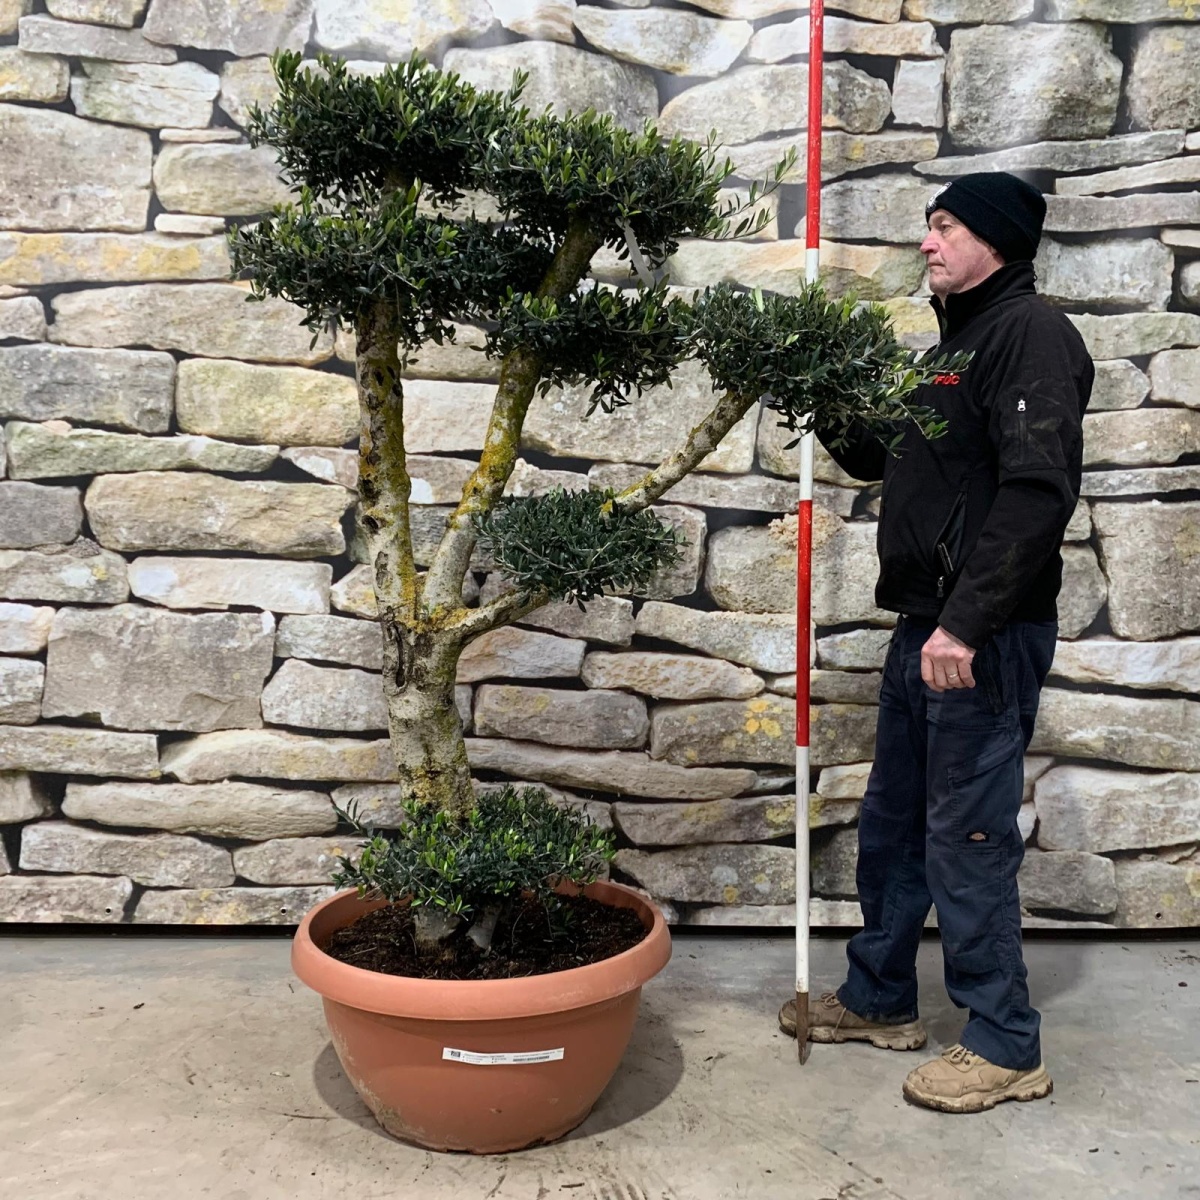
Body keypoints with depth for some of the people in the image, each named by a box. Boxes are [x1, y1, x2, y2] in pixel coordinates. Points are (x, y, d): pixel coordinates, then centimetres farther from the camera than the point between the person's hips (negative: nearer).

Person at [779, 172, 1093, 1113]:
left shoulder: (1031, 332, -11)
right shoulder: (955, 344, 19)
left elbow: (1038, 490, -23)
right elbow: (884, 459, 29)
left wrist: (966, 623, -27)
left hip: (987, 637, -10)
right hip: (926, 628, 10)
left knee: (968, 836, -2)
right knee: (893, 823, 16)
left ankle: (1006, 1046, 14)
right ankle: (879, 1001, 32)